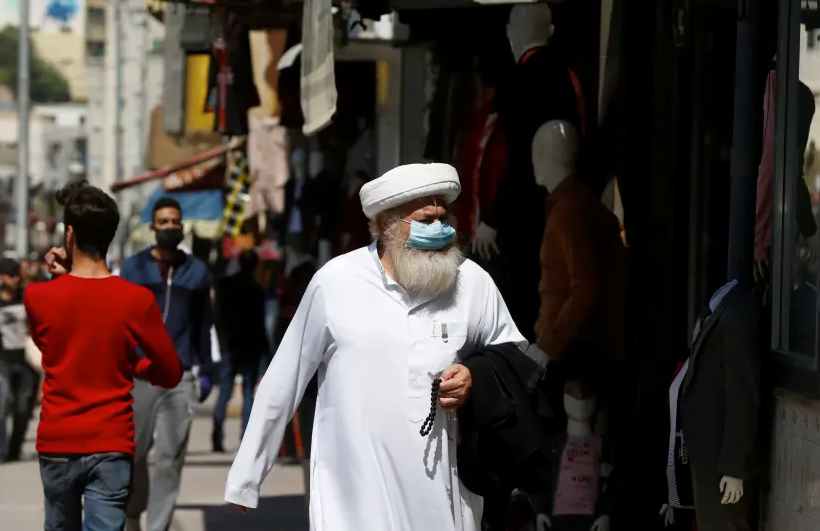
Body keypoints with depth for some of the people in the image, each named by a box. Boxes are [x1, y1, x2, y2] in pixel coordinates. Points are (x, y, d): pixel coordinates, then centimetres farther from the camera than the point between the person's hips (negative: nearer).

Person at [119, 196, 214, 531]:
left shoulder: (196, 272, 9)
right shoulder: (133, 268, 4)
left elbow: (203, 325, 13)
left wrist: (205, 372, 11)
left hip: (180, 379, 1)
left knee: (170, 459, -3)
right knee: (134, 453, 7)